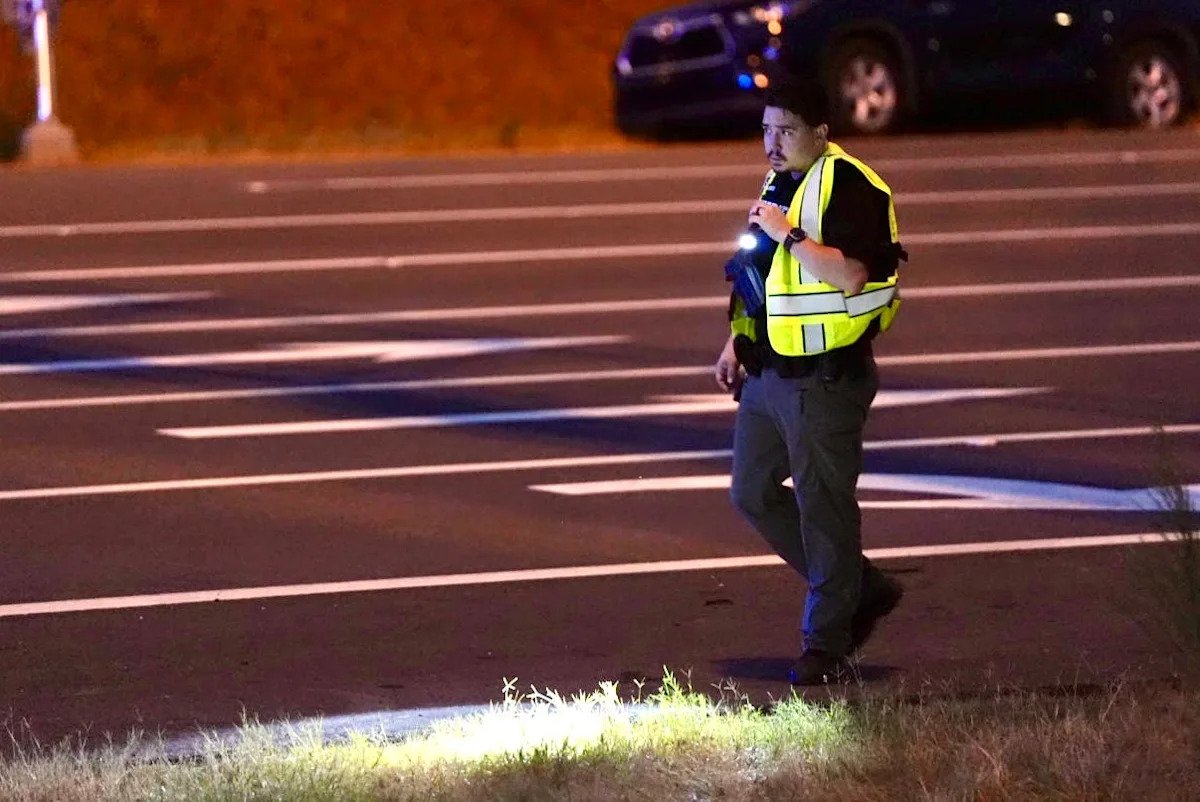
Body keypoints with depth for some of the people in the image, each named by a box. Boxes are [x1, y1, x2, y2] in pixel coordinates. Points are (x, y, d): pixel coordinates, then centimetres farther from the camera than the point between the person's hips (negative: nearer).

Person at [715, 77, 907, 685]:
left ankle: (825, 644, 8)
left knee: (823, 508, -2)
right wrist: (738, 343, 19)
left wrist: (789, 234, -26)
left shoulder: (847, 188, -15)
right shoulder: (781, 184, 14)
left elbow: (849, 276, -27)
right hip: (769, 377, 10)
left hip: (824, 379, -10)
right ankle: (864, 591, 25)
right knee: (752, 494, 13)